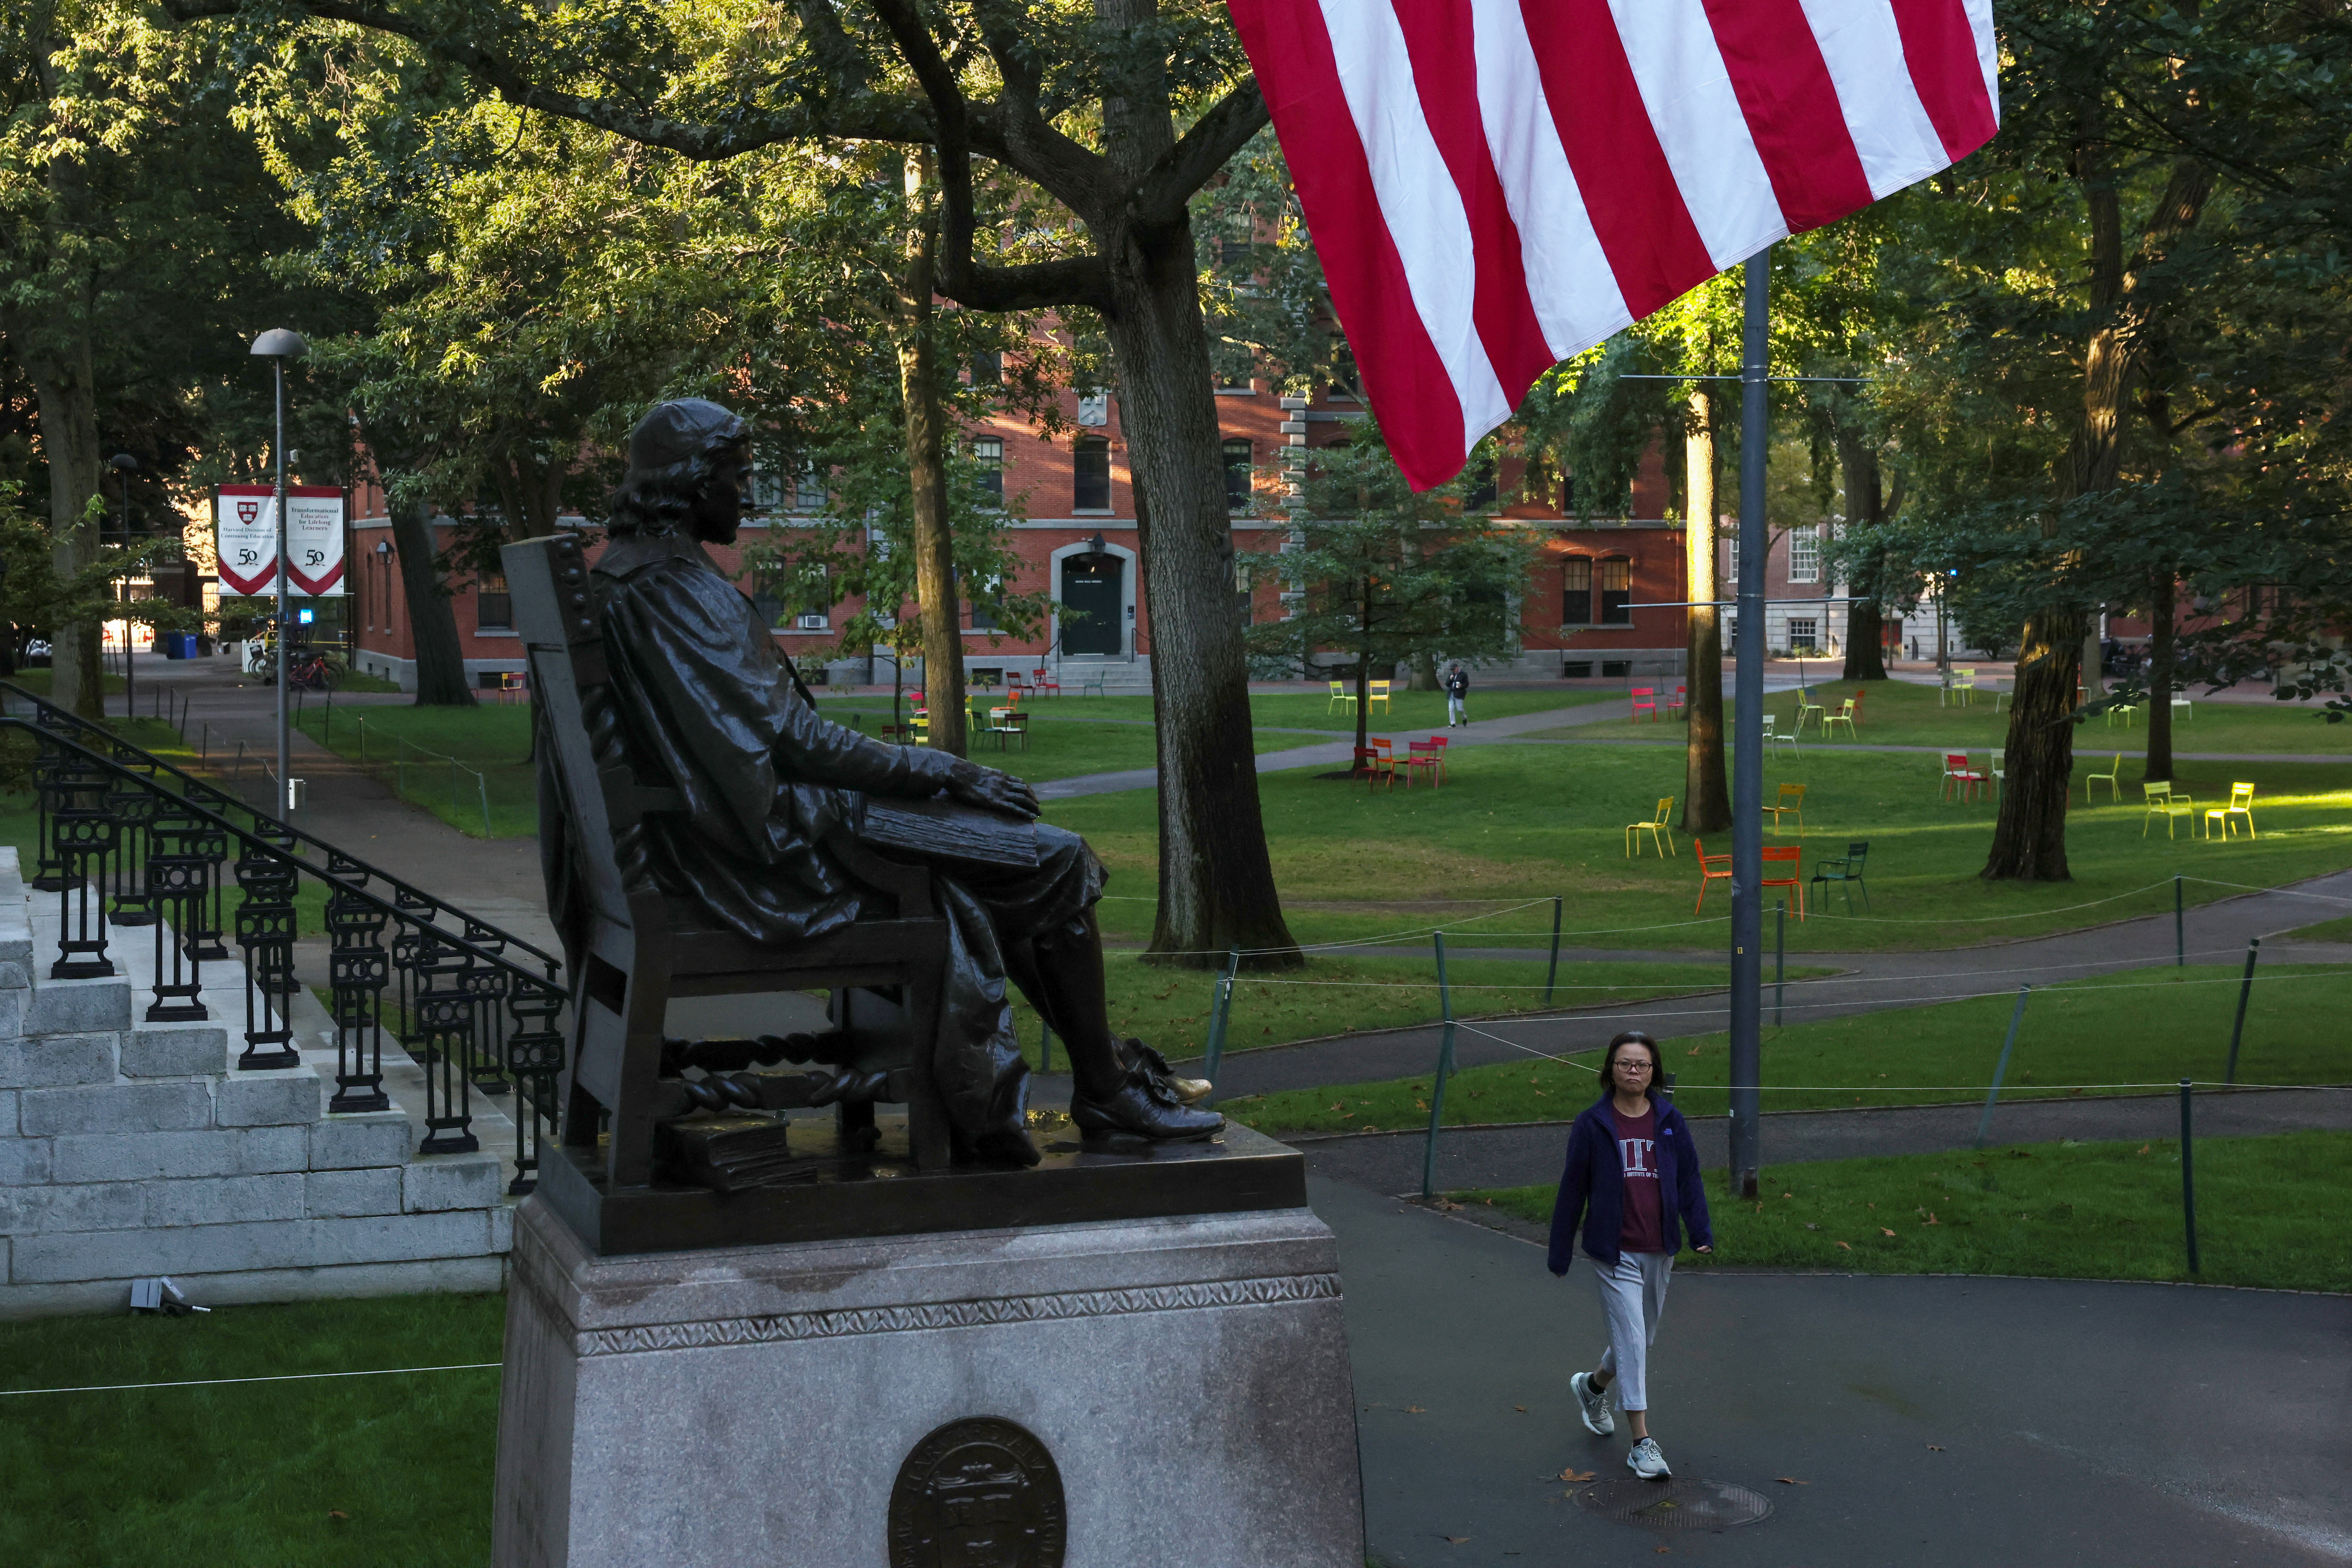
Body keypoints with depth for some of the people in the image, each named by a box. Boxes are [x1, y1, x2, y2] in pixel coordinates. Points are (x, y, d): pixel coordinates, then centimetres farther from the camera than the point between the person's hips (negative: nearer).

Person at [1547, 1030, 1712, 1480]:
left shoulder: (1670, 1121, 3)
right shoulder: (1593, 1124, -5)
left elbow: (1689, 1177, 6)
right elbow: (1573, 1188, 0)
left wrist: (1700, 1230, -8)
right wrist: (1560, 1251, 1)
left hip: (1659, 1252, 4)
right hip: (1614, 1253, -4)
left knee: (1643, 1338, 17)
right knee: (1631, 1339, -9)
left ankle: (1593, 1385, 46)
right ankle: (1642, 1443, -5)